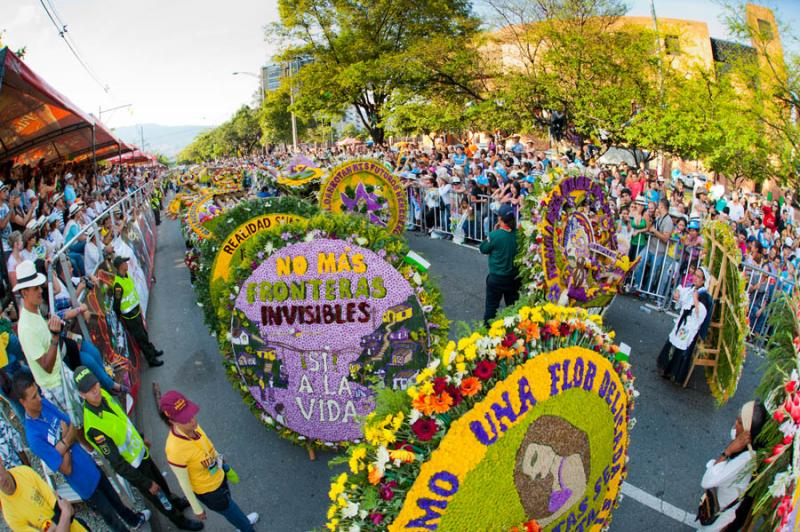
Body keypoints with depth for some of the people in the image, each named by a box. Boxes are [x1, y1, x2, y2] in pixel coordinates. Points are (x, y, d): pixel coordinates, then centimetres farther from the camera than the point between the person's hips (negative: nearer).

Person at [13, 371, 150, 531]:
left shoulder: (44, 404, -12)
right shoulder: (33, 436, -31)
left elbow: (74, 428, -3)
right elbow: (67, 469, -26)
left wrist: (63, 444, -22)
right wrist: (65, 439, -18)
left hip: (91, 465, 6)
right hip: (84, 483, -6)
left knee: (114, 498, 30)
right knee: (111, 517, 17)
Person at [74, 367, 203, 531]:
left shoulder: (102, 395, -15)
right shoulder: (93, 427, -37)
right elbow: (117, 464, -28)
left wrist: (141, 438, 18)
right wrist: (146, 483, -19)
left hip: (140, 452, 6)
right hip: (133, 467, -6)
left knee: (161, 481, 30)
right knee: (157, 494, 17)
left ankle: (174, 501, 58)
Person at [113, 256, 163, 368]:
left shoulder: (126, 275, 1)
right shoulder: (118, 284, -29)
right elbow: (117, 304, -23)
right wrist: (120, 318, -13)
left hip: (136, 311, 9)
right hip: (130, 316, -9)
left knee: (144, 333, 25)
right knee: (141, 338, 5)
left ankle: (152, 351, 42)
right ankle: (151, 360, 18)